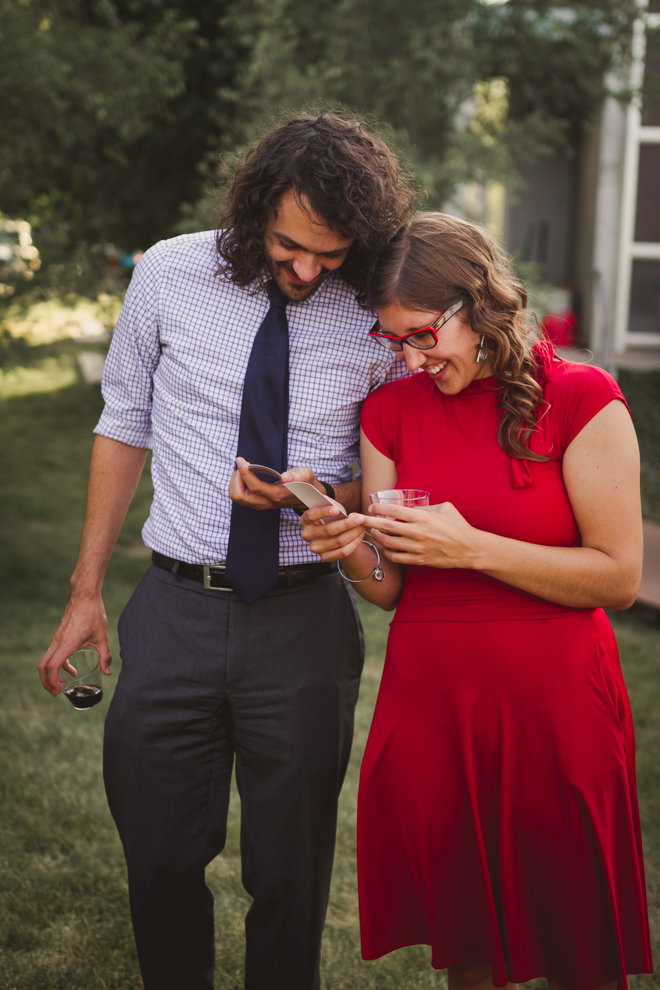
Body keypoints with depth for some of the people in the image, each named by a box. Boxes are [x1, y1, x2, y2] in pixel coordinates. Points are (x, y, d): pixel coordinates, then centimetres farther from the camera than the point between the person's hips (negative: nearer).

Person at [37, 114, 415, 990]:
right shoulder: (170, 275, -3)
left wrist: (319, 495, -16)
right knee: (160, 861, 12)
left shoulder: (379, 317, -6)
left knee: (289, 875, 10)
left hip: (303, 618, -1)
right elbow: (124, 425, 7)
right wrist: (87, 589, 7)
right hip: (175, 611, 1)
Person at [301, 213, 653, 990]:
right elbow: (392, 591, 7)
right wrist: (353, 554, -16)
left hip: (553, 707, -3)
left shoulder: (581, 399, -7)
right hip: (427, 707, 3)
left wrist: (472, 548, -17)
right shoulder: (391, 411, 6)